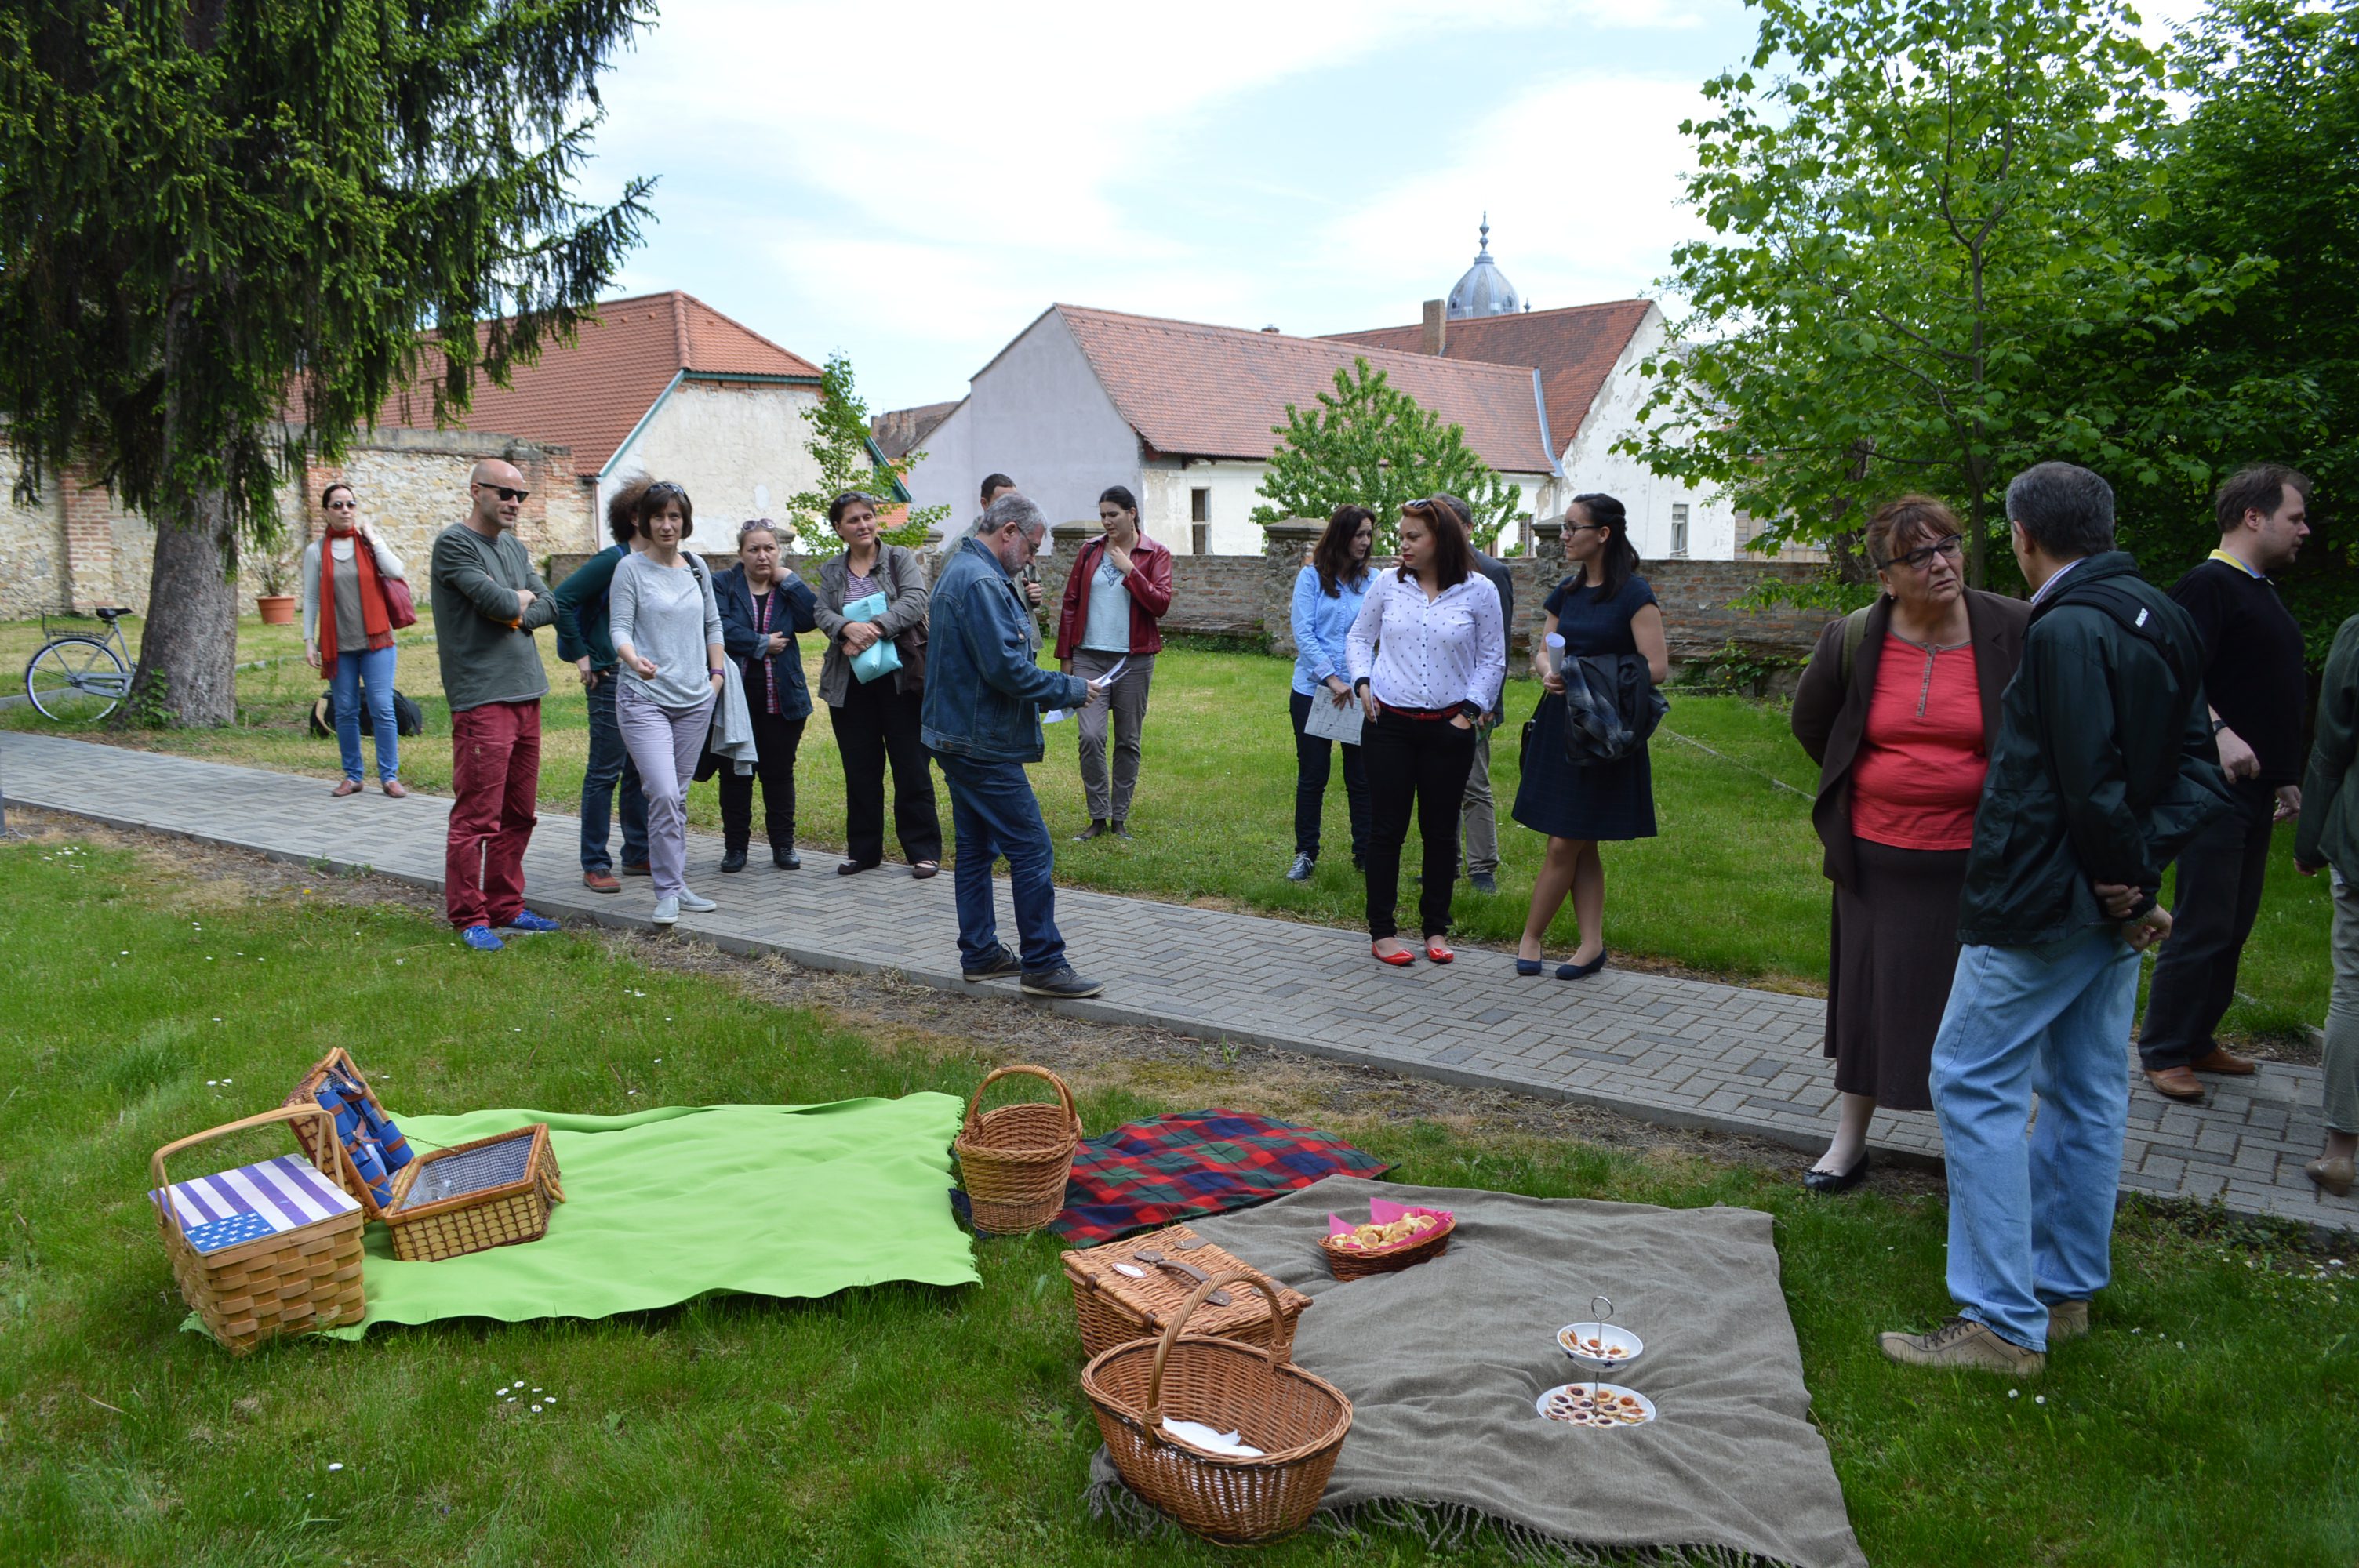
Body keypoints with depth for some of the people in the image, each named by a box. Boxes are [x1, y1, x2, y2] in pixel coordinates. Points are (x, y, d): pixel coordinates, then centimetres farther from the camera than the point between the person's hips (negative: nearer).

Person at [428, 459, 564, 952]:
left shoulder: (514, 547, 18)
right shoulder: (453, 544, -7)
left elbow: (550, 606, 11)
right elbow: (498, 602, -18)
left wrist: (517, 610, -7)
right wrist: (521, 598, 3)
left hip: (526, 694, 8)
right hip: (481, 701, -8)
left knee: (518, 816, 12)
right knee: (476, 817, -6)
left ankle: (506, 907, 20)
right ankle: (469, 917, 2)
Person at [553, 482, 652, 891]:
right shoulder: (612, 561, -12)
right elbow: (561, 599, -15)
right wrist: (580, 655, -12)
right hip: (611, 678, -7)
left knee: (640, 771, 13)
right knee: (605, 772, -2)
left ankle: (638, 854, 23)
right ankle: (595, 865, 4)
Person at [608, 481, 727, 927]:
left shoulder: (697, 568, 12)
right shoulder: (631, 568, -3)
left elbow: (713, 626, 21)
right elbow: (620, 628, -8)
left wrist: (717, 675, 13)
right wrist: (634, 660, -27)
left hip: (695, 700, 5)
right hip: (644, 698, -5)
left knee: (677, 796, 10)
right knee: (663, 794, -15)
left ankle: (677, 886, 17)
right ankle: (668, 892, -6)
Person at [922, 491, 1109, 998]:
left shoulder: (962, 571, 16)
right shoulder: (981, 582, -19)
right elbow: (1006, 668, -24)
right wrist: (1070, 690, -14)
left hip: (961, 739, 11)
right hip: (982, 743, -11)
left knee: (976, 848, 15)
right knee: (1032, 849, -7)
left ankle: (979, 953, 22)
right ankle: (1043, 964, -3)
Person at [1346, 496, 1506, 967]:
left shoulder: (1478, 591, -2)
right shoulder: (1387, 584, 2)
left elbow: (1492, 659, 5)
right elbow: (1359, 637, 14)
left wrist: (1470, 709, -3)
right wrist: (1362, 681, -1)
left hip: (1448, 728, 0)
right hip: (1389, 724, 0)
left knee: (1441, 830, 8)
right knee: (1387, 828, 2)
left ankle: (1436, 928, 21)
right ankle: (1382, 931, 11)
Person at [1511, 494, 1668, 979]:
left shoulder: (1634, 594, -9)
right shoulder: (1567, 592, 11)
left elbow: (1656, 668, -13)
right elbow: (1543, 651, 16)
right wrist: (1549, 673, -7)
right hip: (1560, 722, 7)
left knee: (1565, 844, -2)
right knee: (1581, 846, 9)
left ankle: (1530, 938, 12)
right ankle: (1593, 944, 16)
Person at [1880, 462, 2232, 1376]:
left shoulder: (2066, 631, -20)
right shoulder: (2162, 621, 10)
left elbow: (2090, 786, -22)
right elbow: (2196, 770, 9)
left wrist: (2128, 886, -9)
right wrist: (2141, 871, -1)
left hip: (2044, 901, -10)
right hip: (2112, 901, 10)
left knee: (1975, 1087, -3)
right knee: (2086, 1092, 15)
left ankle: (2004, 1325, 1)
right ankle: (2065, 1293, 28)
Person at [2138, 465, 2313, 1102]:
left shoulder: (2263, 594, 18)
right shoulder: (2209, 586, -11)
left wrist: (2285, 777, 23)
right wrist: (2217, 731, -37)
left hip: (2253, 788, 10)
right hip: (2214, 787, -10)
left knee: (2234, 924, 14)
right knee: (2203, 925, -5)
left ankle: (2197, 1040, 24)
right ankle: (2163, 1052, 4)